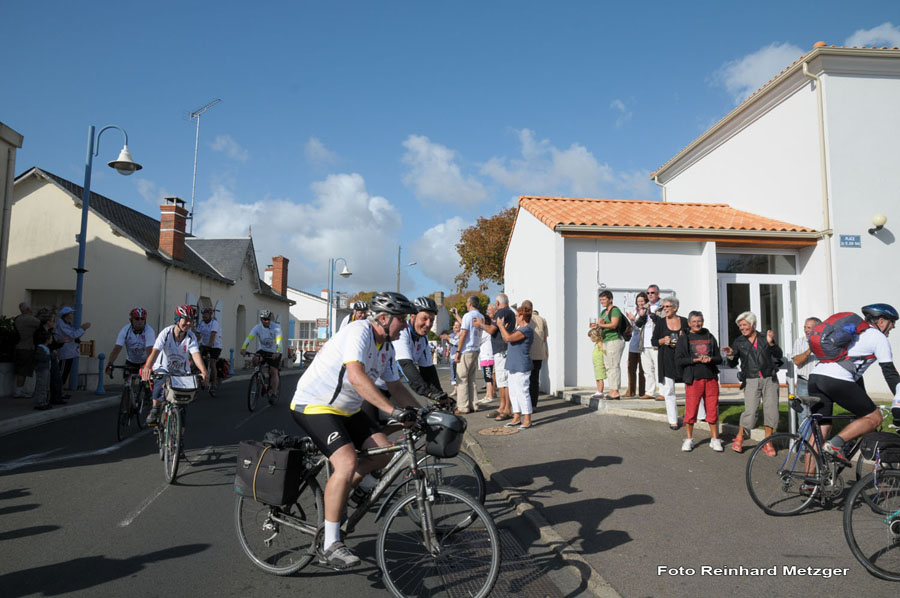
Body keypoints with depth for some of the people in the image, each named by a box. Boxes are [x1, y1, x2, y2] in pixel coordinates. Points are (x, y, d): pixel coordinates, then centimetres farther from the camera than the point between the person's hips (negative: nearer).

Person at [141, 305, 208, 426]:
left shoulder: (191, 337, -16)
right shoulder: (166, 333, -19)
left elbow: (196, 355, -30)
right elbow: (155, 351, -31)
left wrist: (204, 371, -48)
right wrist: (147, 367, -50)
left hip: (182, 372, 2)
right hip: (163, 369, -2)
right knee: (160, 388, -31)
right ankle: (155, 410, -3)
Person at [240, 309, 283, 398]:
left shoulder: (276, 327, -17)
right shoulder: (257, 328, -11)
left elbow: (279, 341, -29)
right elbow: (249, 337, -26)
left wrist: (277, 352, -47)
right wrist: (243, 348, -44)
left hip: (274, 352, -2)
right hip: (262, 350, 2)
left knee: (274, 371, -11)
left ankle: (274, 392, 0)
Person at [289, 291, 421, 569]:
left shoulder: (386, 347, 6)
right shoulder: (359, 331, -23)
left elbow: (395, 387, 12)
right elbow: (356, 376, -37)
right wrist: (393, 410, -42)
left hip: (346, 409, 9)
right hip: (313, 405, -9)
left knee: (383, 451, -1)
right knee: (347, 463, -24)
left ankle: (337, 492, 20)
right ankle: (331, 544, -12)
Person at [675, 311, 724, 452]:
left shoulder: (709, 337, 14)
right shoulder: (683, 339, 5)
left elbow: (719, 358, 13)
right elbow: (678, 360, -4)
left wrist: (710, 359, -9)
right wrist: (696, 359, -14)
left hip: (711, 378, 3)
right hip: (693, 379, -3)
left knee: (713, 410, 4)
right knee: (691, 410, -2)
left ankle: (715, 439, 17)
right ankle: (688, 439, 12)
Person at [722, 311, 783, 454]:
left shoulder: (765, 338, 6)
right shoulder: (738, 342, 6)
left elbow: (779, 355, 0)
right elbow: (733, 364, 6)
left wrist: (771, 343, -16)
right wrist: (730, 356, -15)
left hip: (769, 379, 1)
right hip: (751, 381, -1)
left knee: (771, 410, -1)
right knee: (750, 411, -11)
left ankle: (767, 442, 14)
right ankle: (739, 438, 9)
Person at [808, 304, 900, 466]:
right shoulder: (878, 337, 10)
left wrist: (864, 404, 42)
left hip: (815, 375, 8)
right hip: (836, 380, -8)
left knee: (820, 430, 11)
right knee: (874, 417, 9)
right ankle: (835, 444, -8)